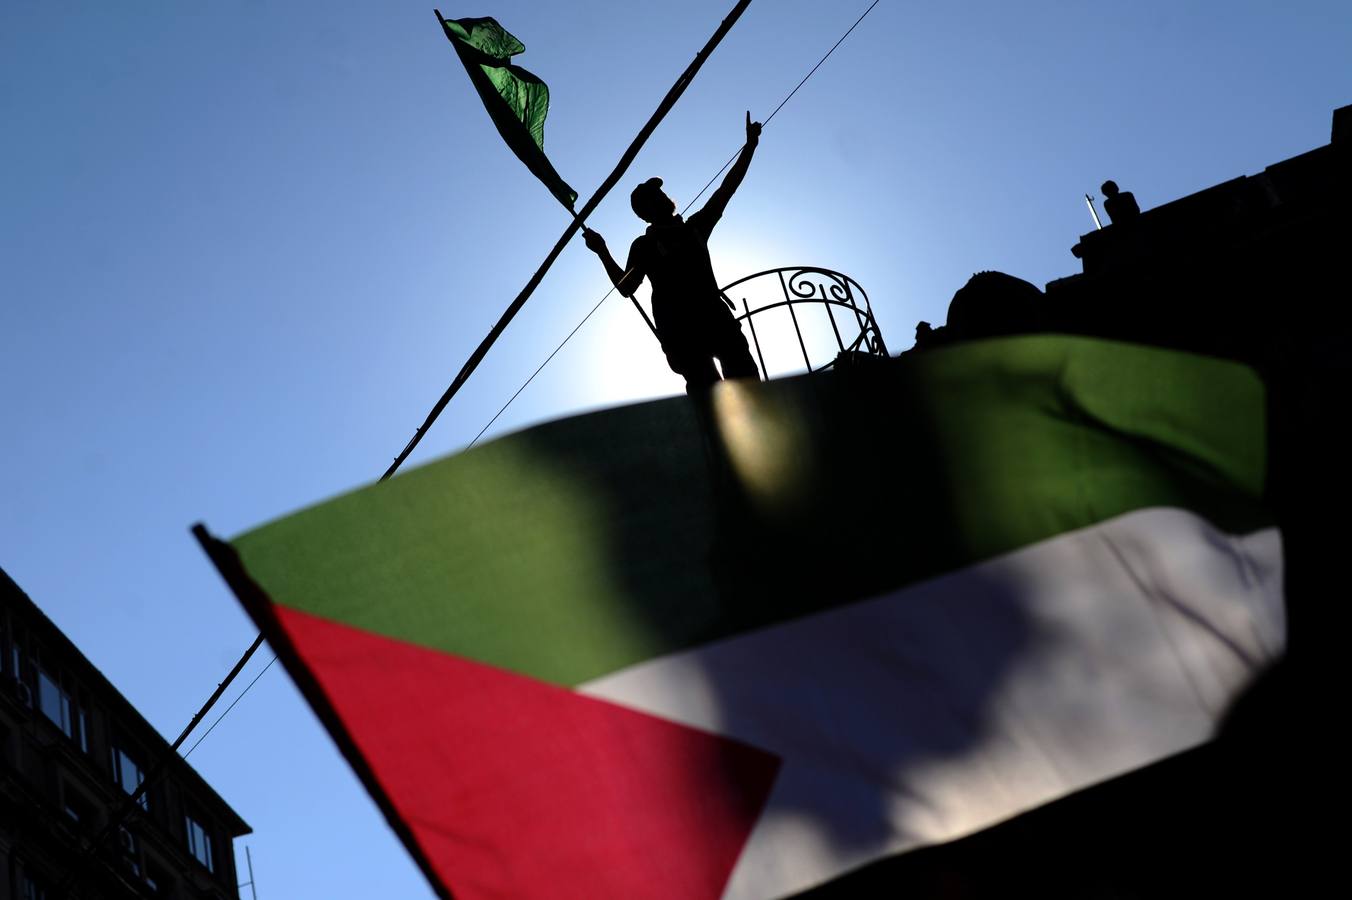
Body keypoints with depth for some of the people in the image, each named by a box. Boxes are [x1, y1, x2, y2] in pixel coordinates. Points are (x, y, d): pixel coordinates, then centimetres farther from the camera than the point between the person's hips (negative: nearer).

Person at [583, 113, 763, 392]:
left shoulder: (695, 226, 27)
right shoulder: (643, 245, 18)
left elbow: (727, 189, 25)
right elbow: (626, 288, 9)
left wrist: (750, 145, 20)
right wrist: (603, 252, -1)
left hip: (713, 314, 3)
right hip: (677, 327, -3)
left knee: (744, 376, -17)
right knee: (705, 388, -18)